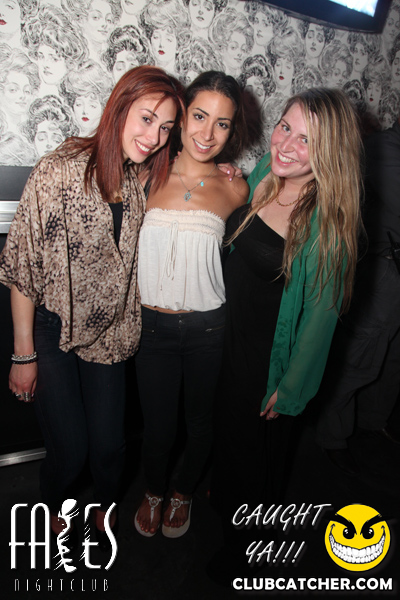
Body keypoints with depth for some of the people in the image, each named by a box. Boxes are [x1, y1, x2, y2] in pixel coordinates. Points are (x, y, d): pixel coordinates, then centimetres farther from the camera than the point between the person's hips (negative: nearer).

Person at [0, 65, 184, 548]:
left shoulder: (140, 179, 0)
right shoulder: (59, 170, -19)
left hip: (106, 331, 4)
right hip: (51, 329, -4)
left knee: (109, 444, 11)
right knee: (69, 448, 5)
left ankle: (106, 508, 46)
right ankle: (50, 508, 42)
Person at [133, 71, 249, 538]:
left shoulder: (234, 189, -3)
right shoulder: (148, 176, -2)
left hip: (208, 327, 0)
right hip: (152, 324, 0)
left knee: (200, 419, 18)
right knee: (157, 423, 15)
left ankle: (184, 492, 51)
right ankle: (153, 491, 49)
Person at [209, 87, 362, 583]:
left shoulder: (327, 221, -24)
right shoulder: (260, 177, -6)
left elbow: (320, 314, -18)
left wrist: (290, 389, -10)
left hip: (270, 358, -6)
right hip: (227, 336, 6)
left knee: (256, 443, 18)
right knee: (225, 425, 28)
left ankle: (242, 539, 51)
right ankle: (223, 498, 62)